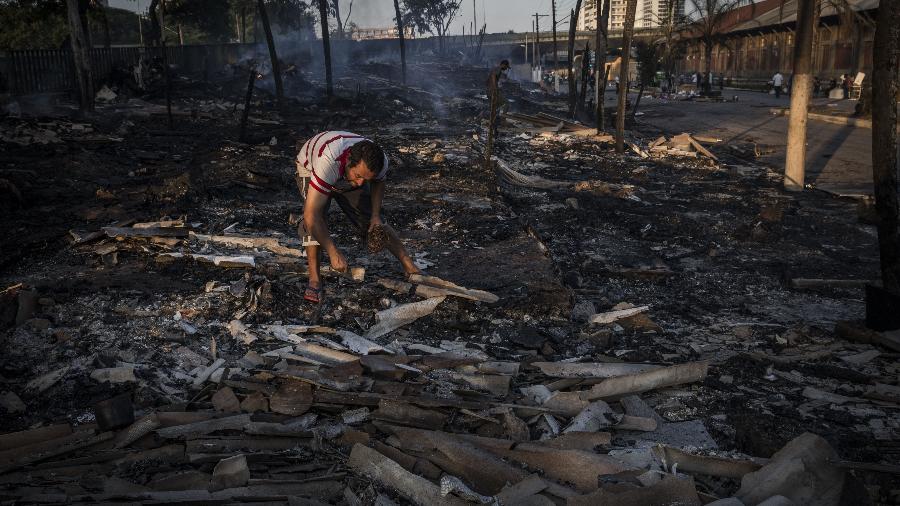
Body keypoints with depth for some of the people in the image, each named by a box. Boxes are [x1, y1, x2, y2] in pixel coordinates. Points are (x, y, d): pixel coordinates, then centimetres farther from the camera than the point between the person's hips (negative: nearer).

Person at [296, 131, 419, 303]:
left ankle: (410, 267, 7)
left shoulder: (381, 162, -32)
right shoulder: (328, 163, -49)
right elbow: (311, 215, -49)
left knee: (375, 223, -4)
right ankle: (314, 279, -22)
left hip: (347, 175, 4)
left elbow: (378, 183, -4)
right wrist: (334, 253, -47)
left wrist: (375, 215, -16)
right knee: (315, 218, -30)